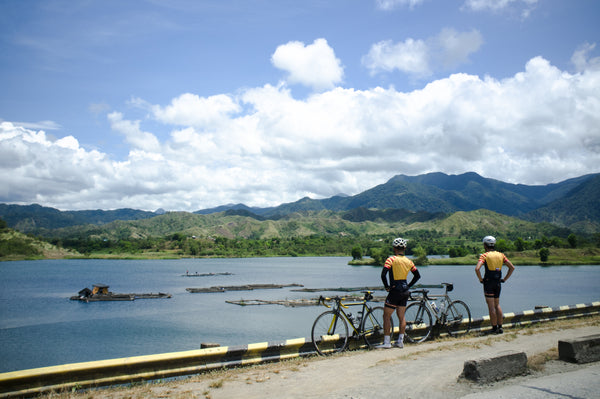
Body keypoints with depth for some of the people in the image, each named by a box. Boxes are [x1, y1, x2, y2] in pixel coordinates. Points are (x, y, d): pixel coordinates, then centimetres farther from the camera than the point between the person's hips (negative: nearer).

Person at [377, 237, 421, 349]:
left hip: (395, 291, -6)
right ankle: (400, 341, 17)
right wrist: (408, 286, 14)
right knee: (401, 317, 14)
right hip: (405, 292, 6)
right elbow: (417, 276, 12)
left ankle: (387, 342, 1)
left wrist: (387, 286, -8)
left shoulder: (391, 259, -11)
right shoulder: (409, 261, 6)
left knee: (387, 316, 2)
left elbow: (383, 274, -21)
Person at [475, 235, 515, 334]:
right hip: (498, 283, 5)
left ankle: (494, 328, 3)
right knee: (497, 305, 17)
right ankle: (500, 327, 16)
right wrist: (504, 279, 10)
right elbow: (512, 267, 7)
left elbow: (477, 268, -22)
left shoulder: (484, 255, -8)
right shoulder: (501, 255, 7)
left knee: (491, 306, 0)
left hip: (488, 282, -5)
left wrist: (480, 279, -8)